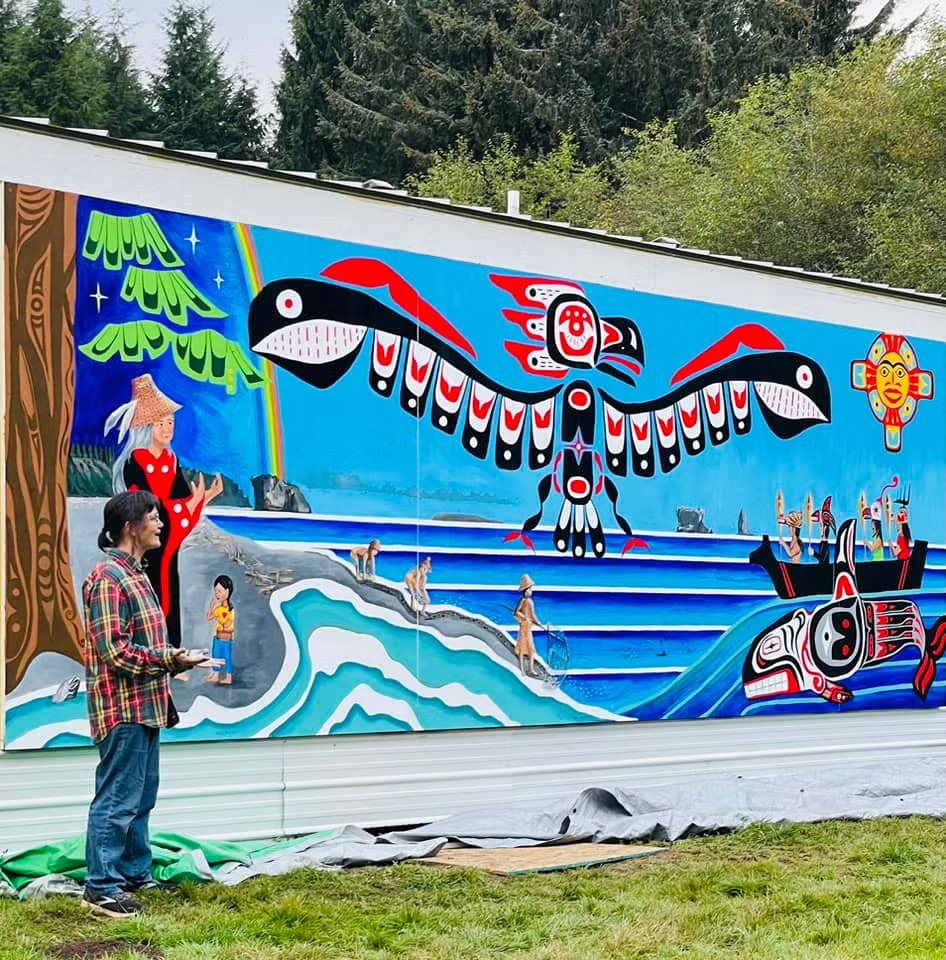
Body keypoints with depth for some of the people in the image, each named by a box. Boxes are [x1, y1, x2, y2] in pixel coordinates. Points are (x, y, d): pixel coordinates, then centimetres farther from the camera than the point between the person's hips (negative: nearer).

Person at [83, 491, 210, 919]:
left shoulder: (133, 575, 16)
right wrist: (171, 660, -20)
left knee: (141, 798, 17)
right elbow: (114, 652, -21)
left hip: (144, 707, 10)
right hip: (123, 709, -10)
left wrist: (176, 659, 10)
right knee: (117, 800, -6)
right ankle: (101, 887, -1)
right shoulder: (108, 578, -16)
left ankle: (135, 874, 26)